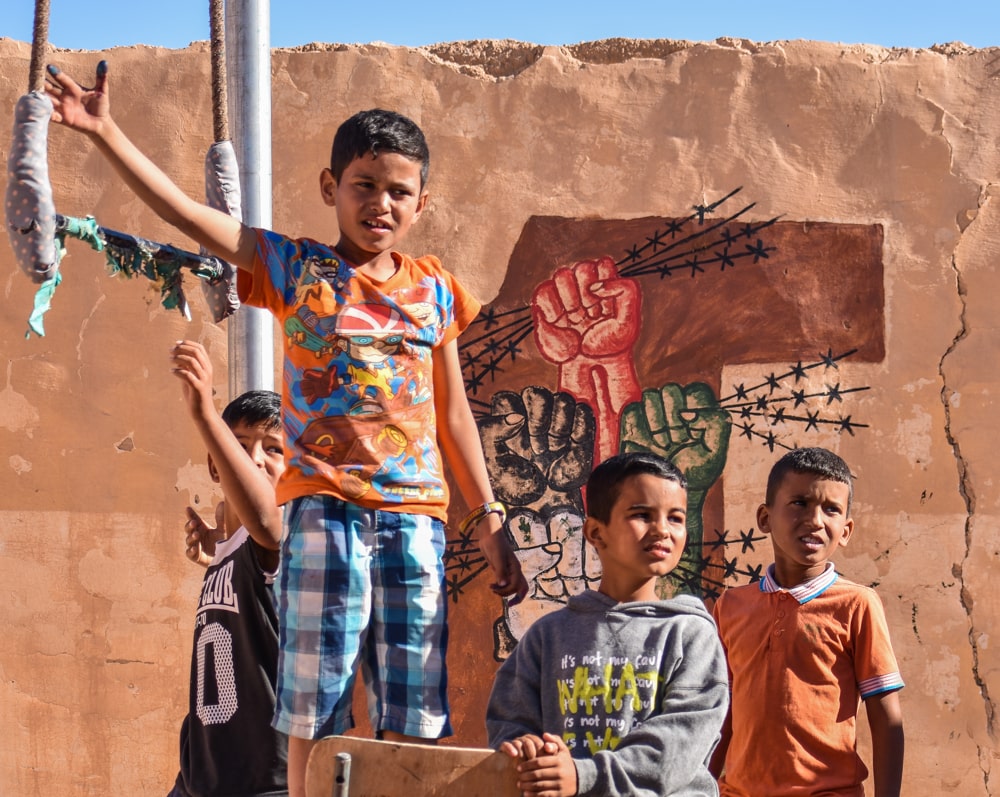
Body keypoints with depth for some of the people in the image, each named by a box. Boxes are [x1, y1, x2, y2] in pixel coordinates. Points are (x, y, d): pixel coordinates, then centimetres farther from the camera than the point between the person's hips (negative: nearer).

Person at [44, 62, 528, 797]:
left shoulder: (433, 289, 11)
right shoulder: (295, 269, 3)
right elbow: (185, 212, -6)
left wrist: (488, 521, 14)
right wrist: (105, 132, -15)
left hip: (416, 513, 3)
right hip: (325, 507, -2)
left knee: (412, 711, 5)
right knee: (315, 704, -1)